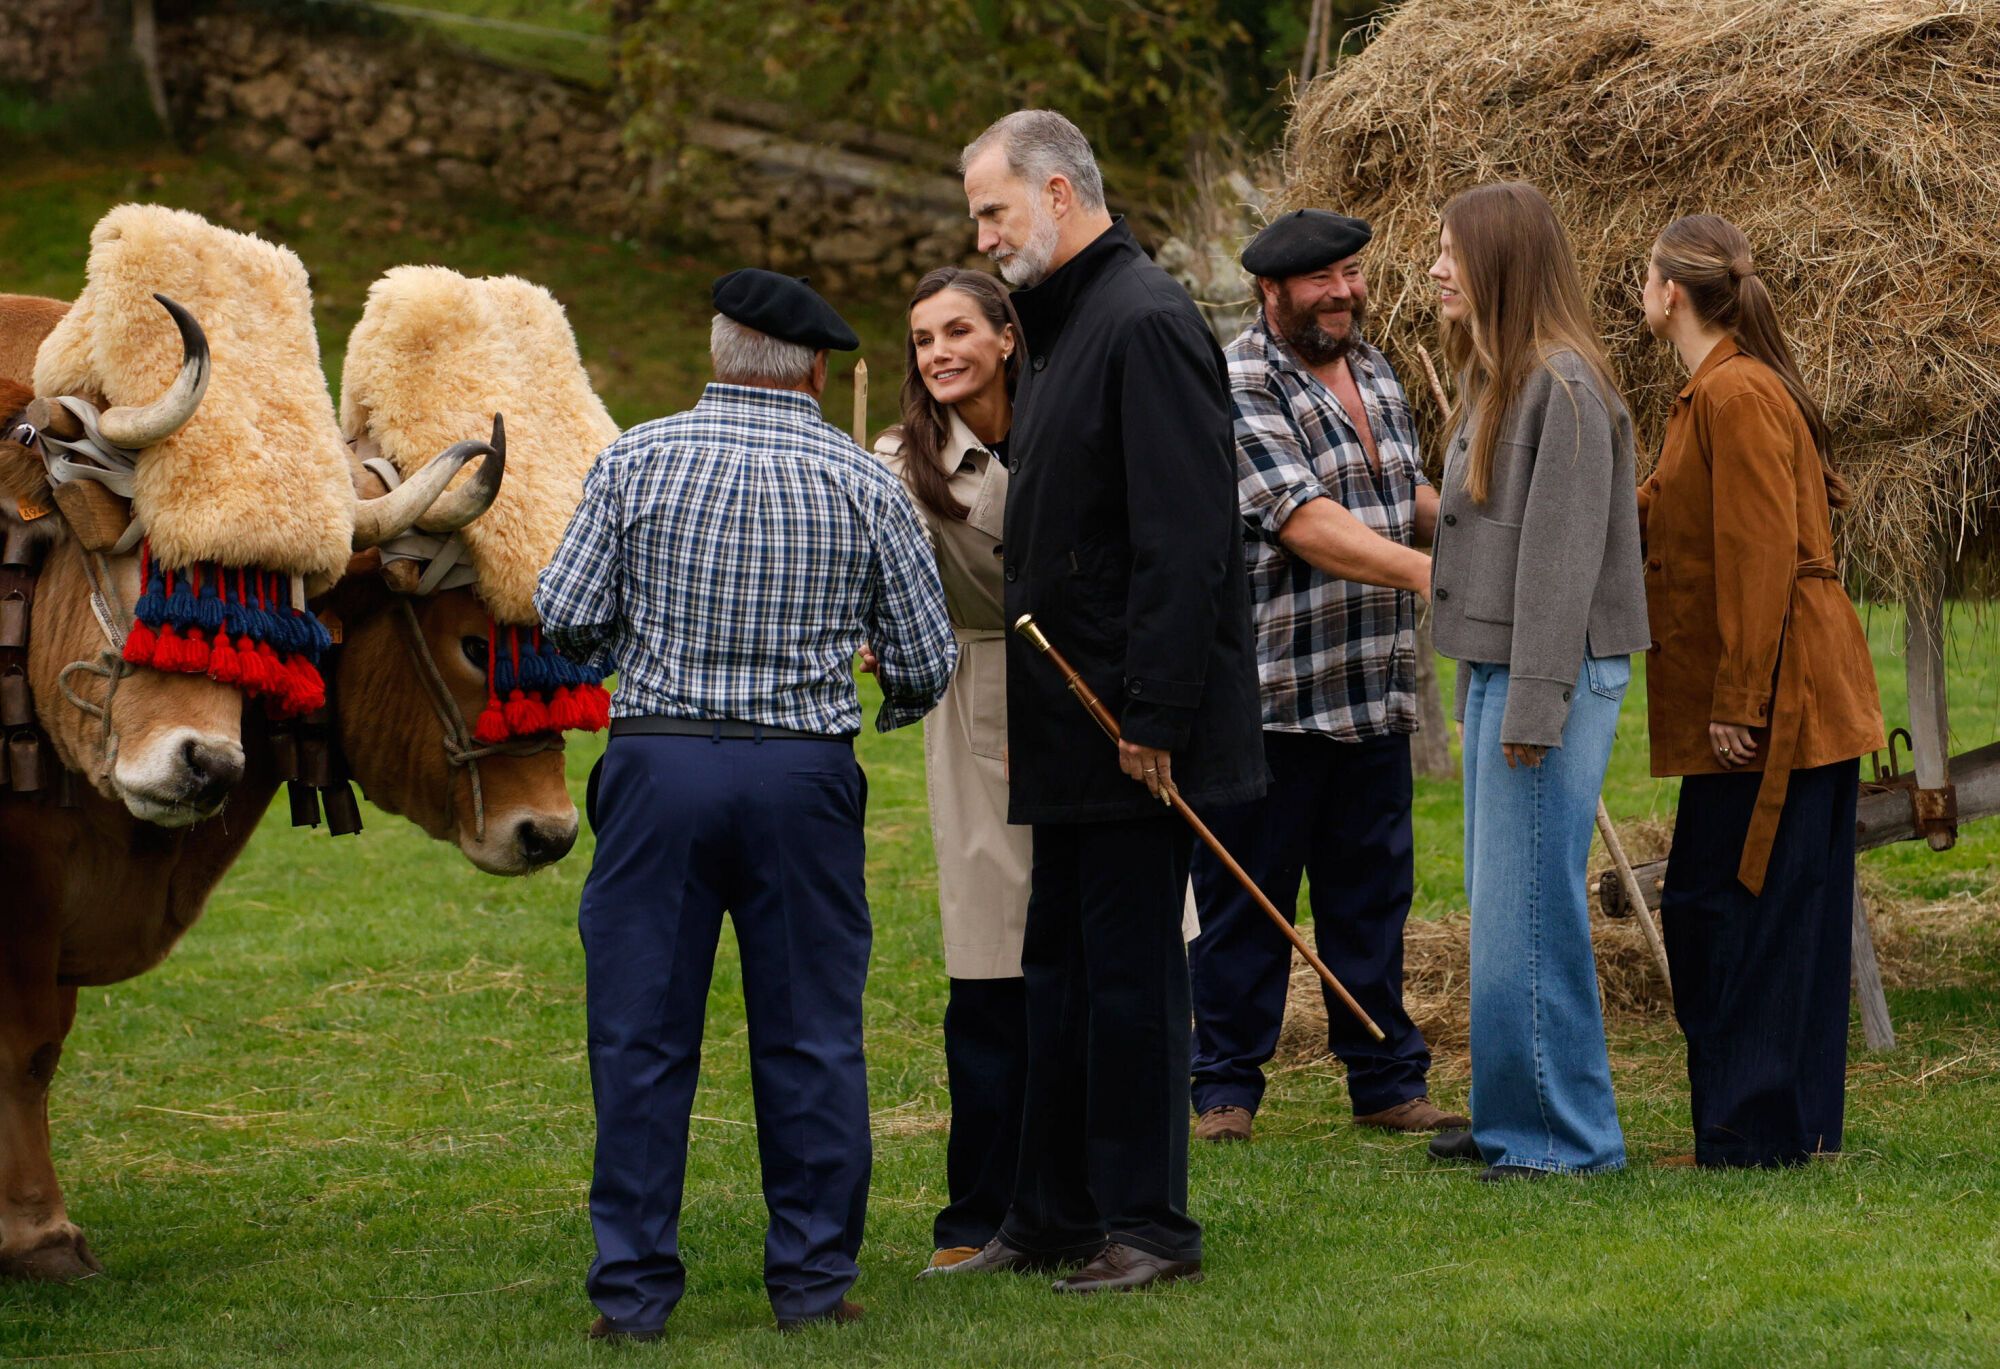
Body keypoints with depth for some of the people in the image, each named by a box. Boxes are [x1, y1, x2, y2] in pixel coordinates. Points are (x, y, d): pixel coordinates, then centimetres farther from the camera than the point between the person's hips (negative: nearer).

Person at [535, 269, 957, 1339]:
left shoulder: (636, 461, -1)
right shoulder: (862, 483, 1)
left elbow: (565, 617, -4)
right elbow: (927, 658, 3)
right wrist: (895, 706, 26)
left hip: (657, 763, 0)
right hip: (802, 771, 0)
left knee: (641, 1036, 5)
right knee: (810, 1037, 9)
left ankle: (632, 1288, 7)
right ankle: (813, 1280, 13)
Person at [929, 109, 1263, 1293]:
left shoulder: (1145, 323, -15)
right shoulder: (1063, 326, 16)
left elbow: (1186, 541, -21)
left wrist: (1153, 718, -22)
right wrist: (1026, 717, 17)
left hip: (1134, 728, -10)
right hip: (1073, 728, 10)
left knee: (1129, 968, -4)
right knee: (1061, 967, 14)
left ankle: (1147, 1226, 3)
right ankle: (1056, 1216, 21)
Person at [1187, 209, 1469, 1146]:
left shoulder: (1374, 373, 13)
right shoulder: (1237, 384, -13)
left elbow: (1409, 496, 26)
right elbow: (1305, 522, -23)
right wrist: (1425, 572, -30)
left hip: (1373, 696, 7)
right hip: (1265, 693, -7)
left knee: (1373, 892, 12)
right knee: (1246, 899, 1)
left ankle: (1388, 1083, 19)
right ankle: (1225, 1091, 10)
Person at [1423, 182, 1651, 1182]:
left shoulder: (1565, 385, -14)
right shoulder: (1496, 379, 16)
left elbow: (1561, 552, -18)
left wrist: (1533, 703, -20)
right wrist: (1479, 686, 17)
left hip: (1556, 678, -10)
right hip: (1496, 669, 10)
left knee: (1532, 910, -8)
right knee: (1498, 908, 14)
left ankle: (1565, 1132, -2)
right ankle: (1509, 1117, 21)